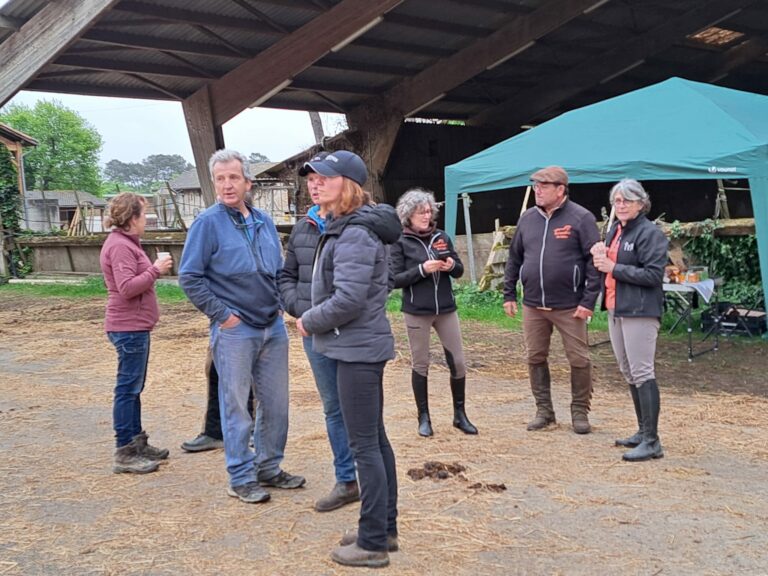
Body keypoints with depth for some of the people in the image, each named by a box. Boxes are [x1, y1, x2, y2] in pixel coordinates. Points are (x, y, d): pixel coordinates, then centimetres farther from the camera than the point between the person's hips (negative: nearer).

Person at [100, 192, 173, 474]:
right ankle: (124, 453, 0)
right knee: (128, 389, -6)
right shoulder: (120, 246, -17)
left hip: (135, 326, 11)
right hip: (129, 327, -11)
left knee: (134, 387, 17)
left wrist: (154, 270, 6)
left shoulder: (126, 243, 16)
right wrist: (155, 269, -20)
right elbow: (127, 287, -25)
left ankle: (136, 443, 27)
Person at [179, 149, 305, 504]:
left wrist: (280, 303, 8)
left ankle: (269, 468, 27)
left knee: (276, 404, 12)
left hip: (273, 327, 6)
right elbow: (189, 277, -10)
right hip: (235, 330, -6)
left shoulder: (264, 222, 10)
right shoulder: (208, 223, -8)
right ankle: (241, 478, 14)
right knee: (236, 407, 2)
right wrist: (221, 314, -12)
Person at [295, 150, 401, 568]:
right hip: (362, 345, 11)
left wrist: (309, 322, -11)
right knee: (376, 439, 16)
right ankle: (384, 529, 27)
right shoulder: (347, 227, 13)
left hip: (357, 349, -11)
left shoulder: (355, 233, -19)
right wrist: (314, 318, 11)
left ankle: (373, 543, 6)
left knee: (364, 445, -3)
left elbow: (348, 299, -26)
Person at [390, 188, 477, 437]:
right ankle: (424, 417, 20)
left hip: (446, 309, 3)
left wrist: (451, 265, -10)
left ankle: (460, 414, 20)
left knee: (458, 362, 5)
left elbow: (459, 270, 12)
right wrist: (422, 269, -20)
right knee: (420, 364, 6)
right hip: (416, 312, -3)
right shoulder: (400, 243, -4)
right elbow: (395, 279, -8)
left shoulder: (442, 237, 7)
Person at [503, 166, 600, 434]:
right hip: (533, 306, 4)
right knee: (535, 358, 10)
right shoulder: (527, 218, 8)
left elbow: (594, 261, -9)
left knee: (579, 360, 3)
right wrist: (509, 294, 10)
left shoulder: (581, 218, -7)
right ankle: (543, 410, 24)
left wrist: (589, 300, -14)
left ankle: (580, 411, 19)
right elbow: (514, 259, 14)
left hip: (569, 306, -4)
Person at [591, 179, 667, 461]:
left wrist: (613, 267, -18)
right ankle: (643, 431, 27)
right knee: (628, 373, 15)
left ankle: (651, 441, -6)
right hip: (615, 310, 9)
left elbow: (654, 274, -19)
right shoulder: (614, 230, 15)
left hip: (640, 311, -9)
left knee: (642, 374, -9)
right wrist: (601, 257, 1)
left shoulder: (650, 233, -11)